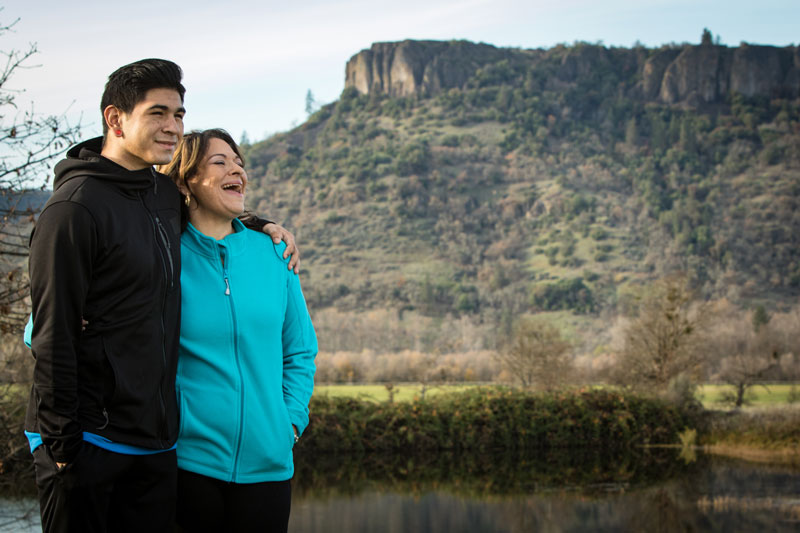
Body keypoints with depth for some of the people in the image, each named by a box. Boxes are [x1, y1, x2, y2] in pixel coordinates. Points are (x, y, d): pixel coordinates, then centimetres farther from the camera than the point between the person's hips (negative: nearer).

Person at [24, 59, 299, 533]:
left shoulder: (167, 195, 11)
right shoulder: (75, 205, -12)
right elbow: (53, 335, -14)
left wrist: (256, 224, 18)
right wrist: (59, 440, -15)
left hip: (155, 442, 7)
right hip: (88, 439, -7)